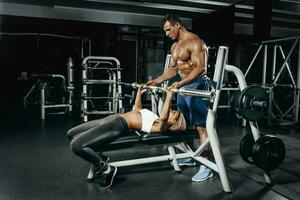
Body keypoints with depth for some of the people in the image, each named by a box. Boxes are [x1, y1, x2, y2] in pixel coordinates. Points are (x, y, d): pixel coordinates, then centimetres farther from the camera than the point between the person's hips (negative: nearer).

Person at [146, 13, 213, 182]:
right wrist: (157, 81, 12)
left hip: (197, 86, -9)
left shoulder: (195, 42, -13)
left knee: (201, 127, -8)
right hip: (183, 87, 10)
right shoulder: (175, 46, 16)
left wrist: (181, 83, -34)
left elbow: (200, 67, -23)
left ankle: (207, 167, -3)